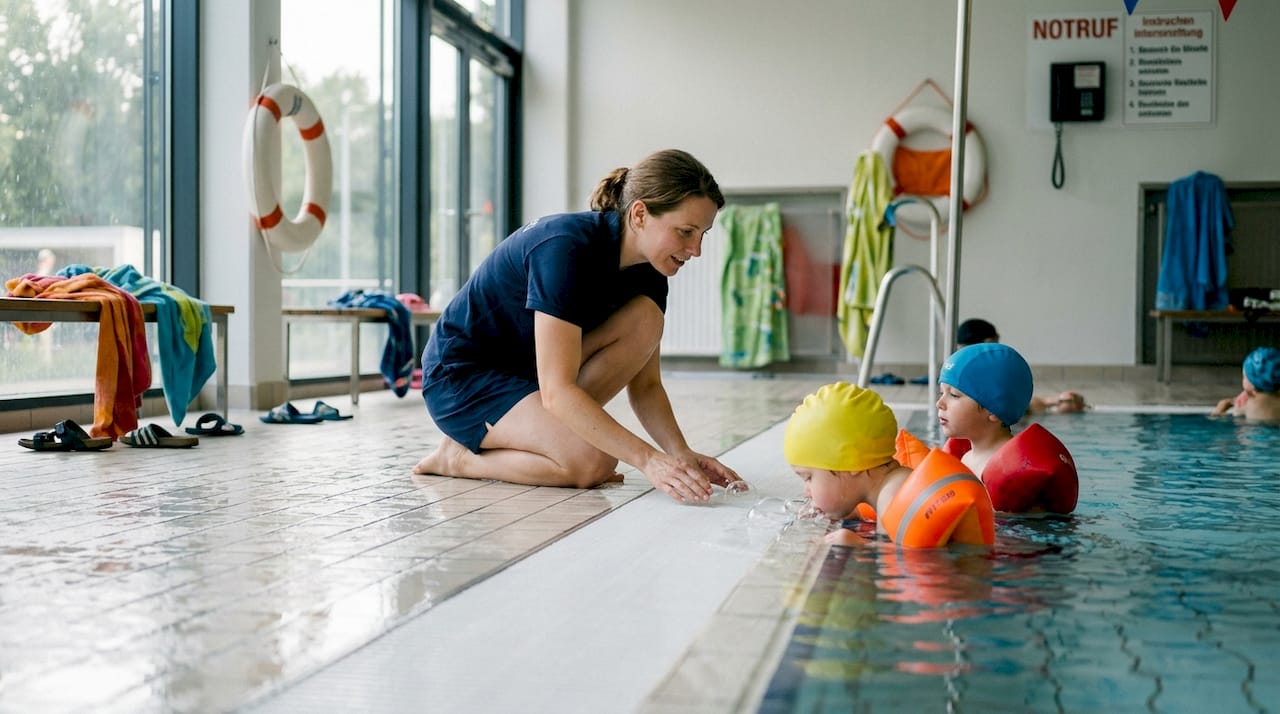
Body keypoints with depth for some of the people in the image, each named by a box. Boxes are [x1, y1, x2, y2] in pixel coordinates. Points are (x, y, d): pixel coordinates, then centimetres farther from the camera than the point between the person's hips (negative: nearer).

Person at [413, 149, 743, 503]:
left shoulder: (646, 271, -5)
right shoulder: (567, 247, -30)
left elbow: (644, 384, -2)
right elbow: (557, 391, -34)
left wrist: (682, 454, -19)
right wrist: (648, 459, -37)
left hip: (531, 369, 8)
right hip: (461, 376, -7)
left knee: (645, 318, -14)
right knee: (593, 463, -27)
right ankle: (460, 456, -5)